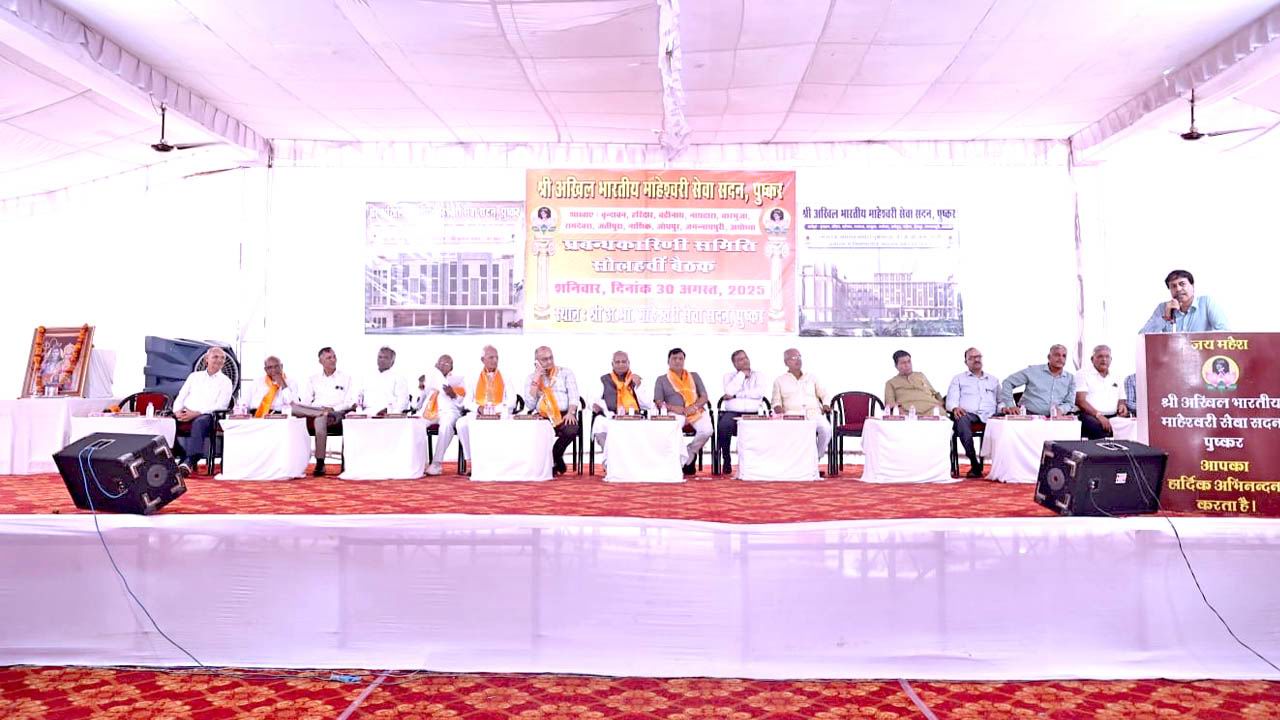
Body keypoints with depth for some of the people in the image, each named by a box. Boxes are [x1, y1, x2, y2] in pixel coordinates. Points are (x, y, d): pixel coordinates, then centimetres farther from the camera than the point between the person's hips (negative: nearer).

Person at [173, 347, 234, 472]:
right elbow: (180, 397, 19)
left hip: (206, 416, -3)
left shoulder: (225, 381, 11)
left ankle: (189, 461, -45)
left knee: (199, 422, -37)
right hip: (186, 415, 4)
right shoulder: (194, 376, 24)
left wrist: (197, 413, -15)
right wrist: (178, 410, -4)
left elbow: (220, 406, -2)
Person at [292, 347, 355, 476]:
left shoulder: (345, 378, 14)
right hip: (313, 413, 2)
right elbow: (303, 401, 10)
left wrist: (333, 409, -14)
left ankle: (320, 464, -34)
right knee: (294, 407, -27)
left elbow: (350, 402, 4)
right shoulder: (313, 379, 20)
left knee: (320, 419, -38)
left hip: (337, 415, -2)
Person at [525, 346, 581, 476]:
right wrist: (535, 381, -3)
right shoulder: (531, 377, 14)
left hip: (564, 415, -1)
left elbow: (573, 395, 1)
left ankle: (552, 461, -7)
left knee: (572, 430, -34)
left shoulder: (566, 373, 12)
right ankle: (558, 463, -10)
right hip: (542, 416, 1)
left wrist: (570, 413, -17)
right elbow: (530, 405, 2)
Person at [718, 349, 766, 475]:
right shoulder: (729, 376, 17)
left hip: (752, 414, 0)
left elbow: (759, 393, -4)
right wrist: (742, 374, 2)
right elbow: (729, 391, -6)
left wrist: (735, 395, -4)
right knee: (723, 425, -33)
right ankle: (726, 460, -14)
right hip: (732, 413, 0)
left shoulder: (757, 376, 16)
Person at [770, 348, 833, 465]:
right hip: (792, 414, -2)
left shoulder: (811, 377, 25)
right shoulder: (780, 380, 20)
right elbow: (776, 401, 14)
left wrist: (826, 405, 2)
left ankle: (816, 459, -14)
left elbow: (825, 394, 23)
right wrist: (778, 407, -9)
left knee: (826, 428, -31)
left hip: (813, 413, 2)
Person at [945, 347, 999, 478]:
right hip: (968, 414, -2)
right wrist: (955, 408, -12)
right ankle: (975, 465, -36)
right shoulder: (958, 379, 24)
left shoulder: (993, 380, 32)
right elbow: (951, 400, 11)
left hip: (989, 416, 2)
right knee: (962, 420, -40)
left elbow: (1000, 401, 25)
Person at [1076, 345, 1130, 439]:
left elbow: (1121, 400, 28)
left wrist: (1122, 406, 2)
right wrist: (1098, 415, -18)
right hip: (1090, 416, -5)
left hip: (1114, 417, 5)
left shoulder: (1115, 378, 25)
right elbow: (1080, 401, -5)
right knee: (1101, 427, -38)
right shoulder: (1084, 374, 6)